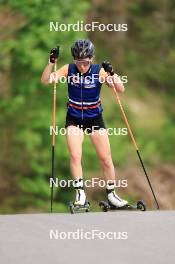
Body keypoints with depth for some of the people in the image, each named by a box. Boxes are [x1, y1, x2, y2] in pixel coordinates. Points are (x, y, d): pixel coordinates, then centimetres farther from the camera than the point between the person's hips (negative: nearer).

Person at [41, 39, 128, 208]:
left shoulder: (99, 72, -14)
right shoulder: (69, 70, -10)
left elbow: (120, 89, -18)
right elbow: (45, 80, -16)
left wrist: (112, 74, -35)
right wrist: (51, 62, -30)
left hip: (95, 119, 0)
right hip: (74, 119, 0)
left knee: (106, 159, 2)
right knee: (75, 156, -15)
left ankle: (111, 194, 16)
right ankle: (80, 193, -6)